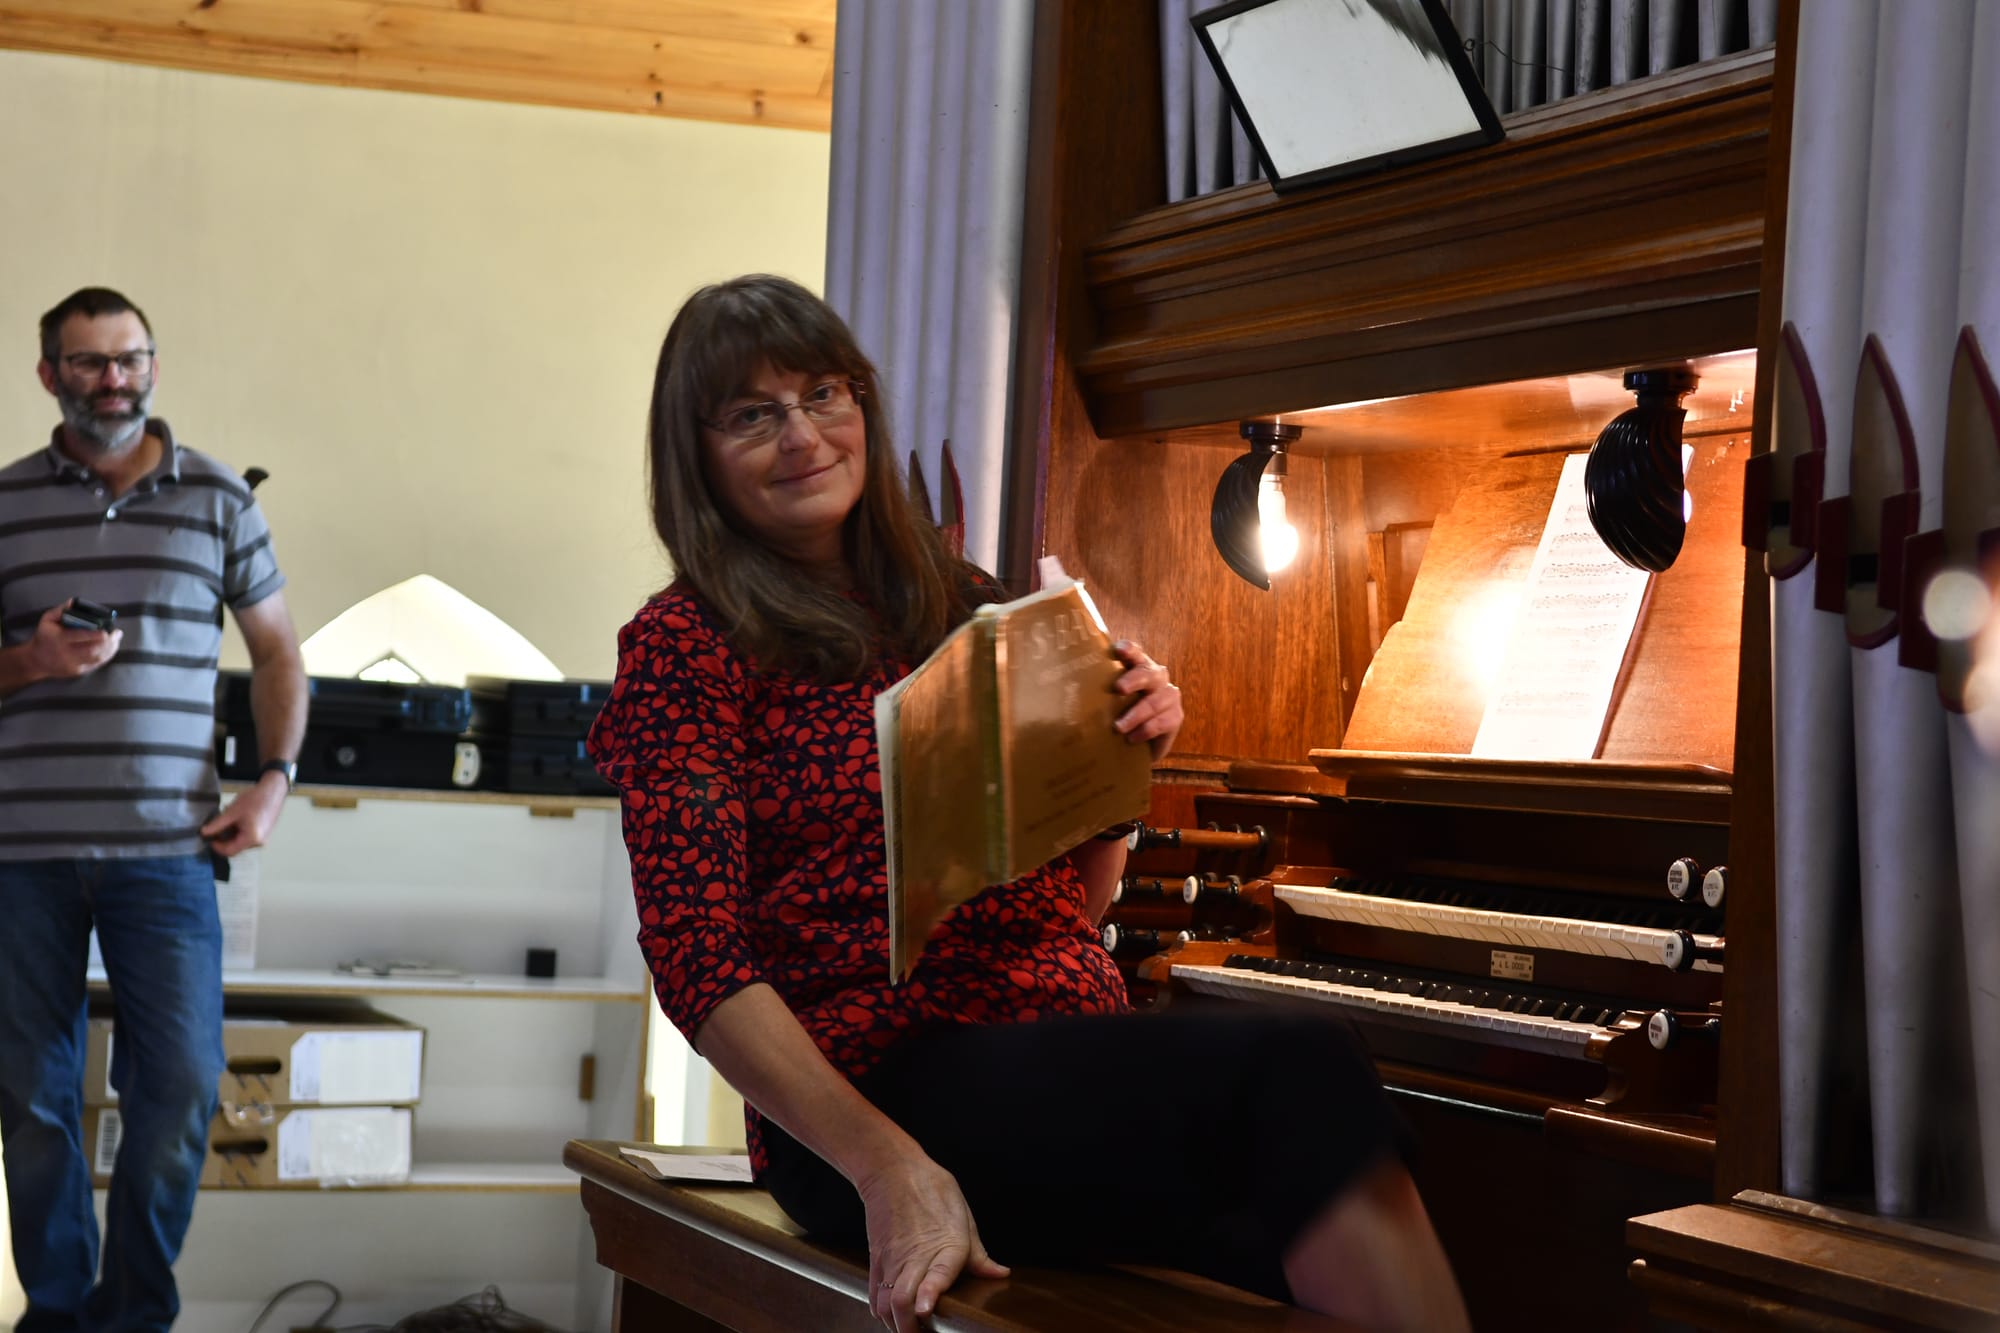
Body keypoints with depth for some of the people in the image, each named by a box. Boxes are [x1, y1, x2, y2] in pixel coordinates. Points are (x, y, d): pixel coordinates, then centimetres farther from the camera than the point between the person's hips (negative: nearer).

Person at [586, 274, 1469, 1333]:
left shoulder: (958, 606, 19)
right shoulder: (683, 643, 3)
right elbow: (700, 966, -8)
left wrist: (1129, 753, 4)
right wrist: (888, 1167, -21)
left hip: (1074, 1050, 5)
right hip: (883, 1080, -5)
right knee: (1300, 1073, -31)